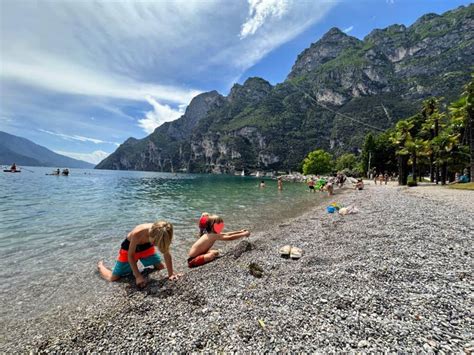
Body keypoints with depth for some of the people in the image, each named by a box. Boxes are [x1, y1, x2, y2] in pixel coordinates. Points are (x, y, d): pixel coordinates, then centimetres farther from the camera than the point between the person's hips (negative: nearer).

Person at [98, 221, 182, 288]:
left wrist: (171, 274, -17)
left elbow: (167, 254, -20)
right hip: (129, 247, -4)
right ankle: (100, 265, 30)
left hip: (146, 246, 4)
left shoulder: (162, 234, -32)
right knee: (113, 278, -4)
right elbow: (130, 255, -26)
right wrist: (138, 276, -24)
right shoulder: (137, 233, -42)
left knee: (161, 268, 8)